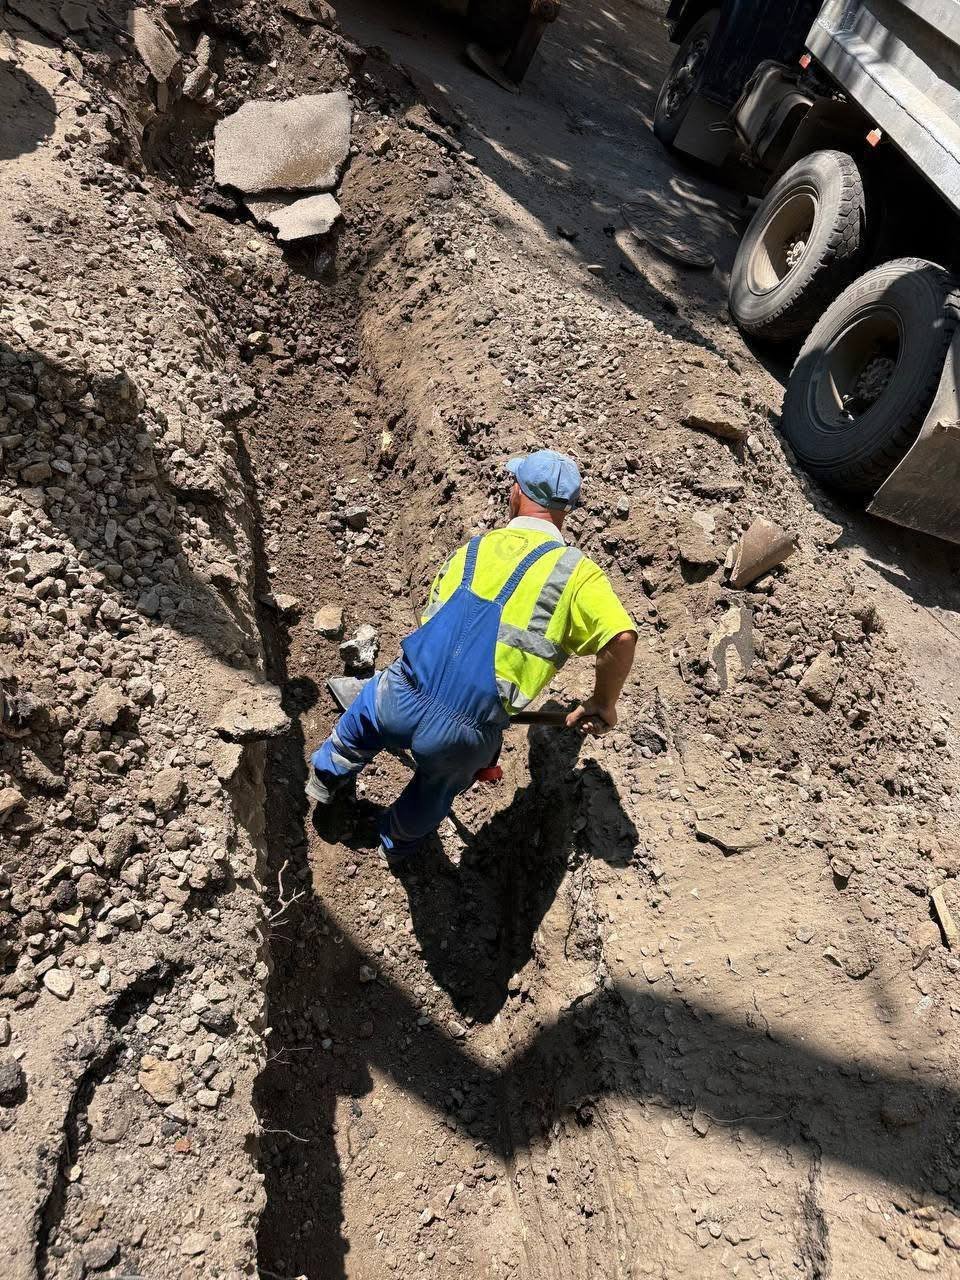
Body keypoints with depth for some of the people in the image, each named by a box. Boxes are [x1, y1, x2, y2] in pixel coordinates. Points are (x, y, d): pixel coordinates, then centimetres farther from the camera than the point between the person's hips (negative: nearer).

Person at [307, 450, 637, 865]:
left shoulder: (473, 548, 10)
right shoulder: (575, 570, -2)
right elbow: (622, 637, -16)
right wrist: (602, 705, 1)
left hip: (401, 702, 2)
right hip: (466, 735, -2)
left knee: (365, 713, 39)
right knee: (439, 785, 34)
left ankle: (327, 775, 65)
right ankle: (397, 844, 62)